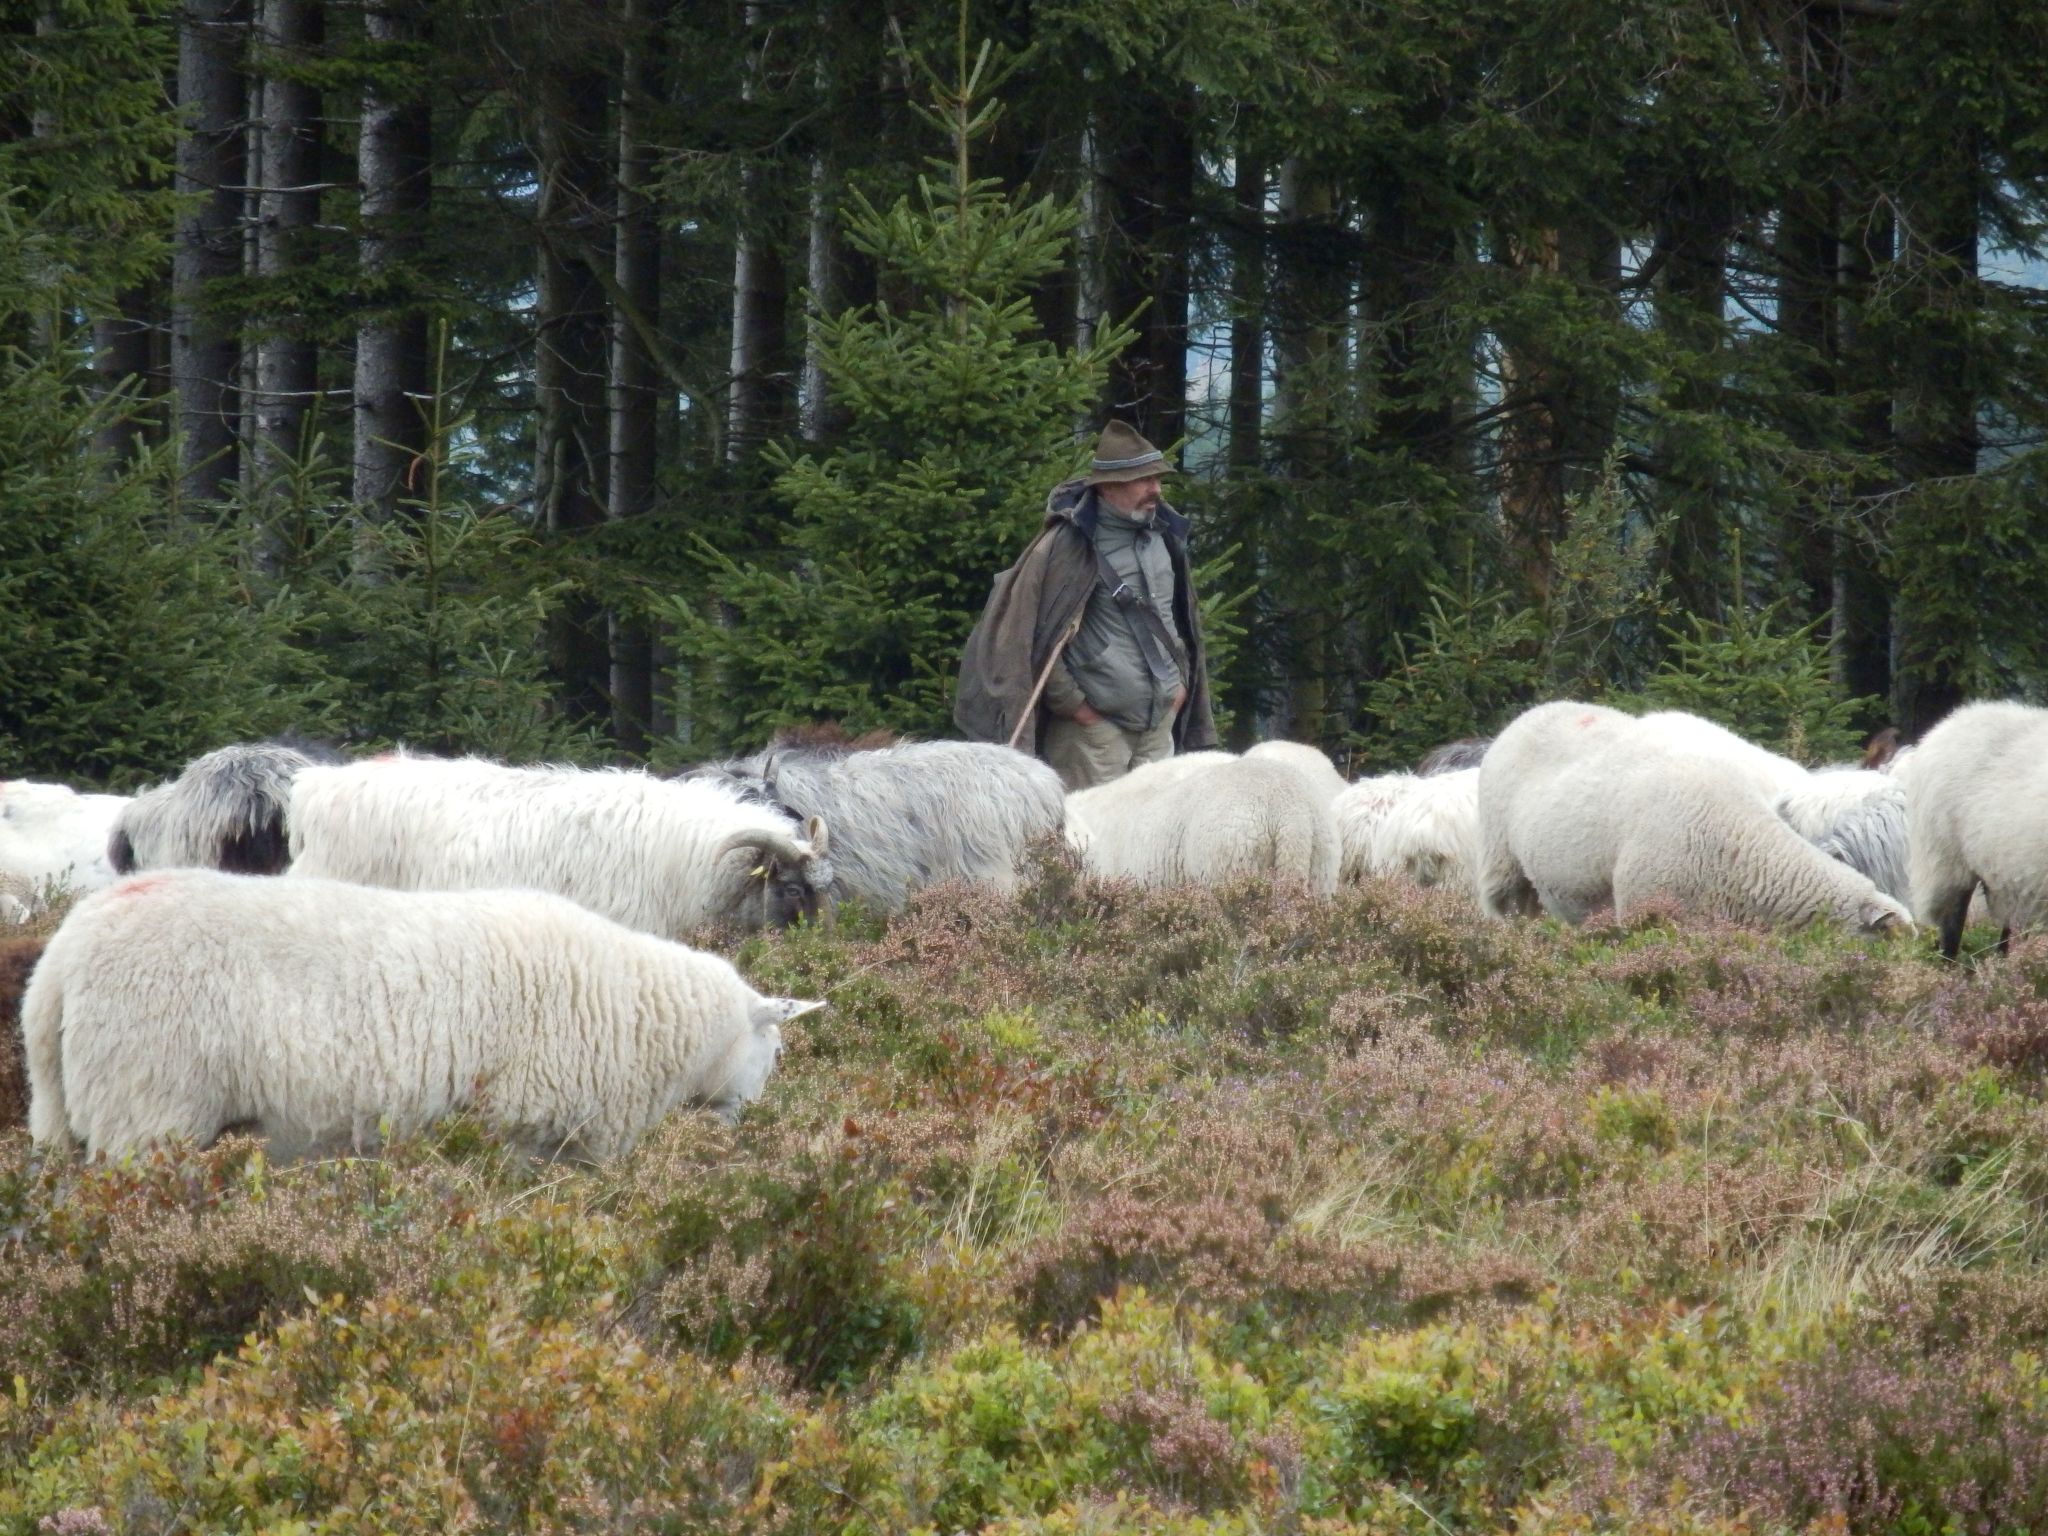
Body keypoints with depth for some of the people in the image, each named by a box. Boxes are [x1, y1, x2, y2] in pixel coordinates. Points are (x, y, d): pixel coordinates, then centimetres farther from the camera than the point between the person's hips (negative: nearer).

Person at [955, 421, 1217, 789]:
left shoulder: (1165, 537, 10)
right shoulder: (1066, 545, -12)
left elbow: (1185, 619, 25)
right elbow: (1027, 632, -12)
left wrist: (1181, 682, 15)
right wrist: (1072, 701, -11)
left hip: (1160, 723, 7)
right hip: (1096, 723, -7)